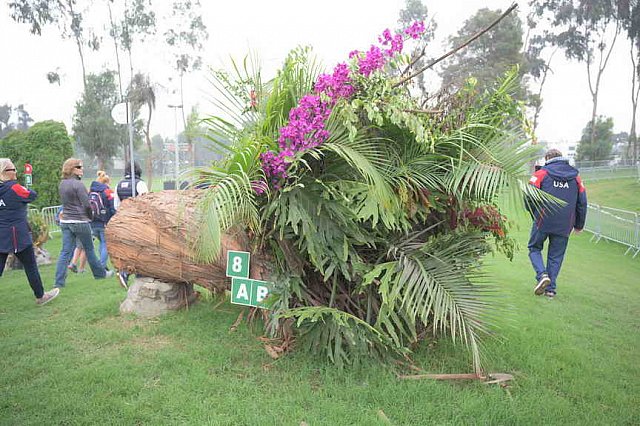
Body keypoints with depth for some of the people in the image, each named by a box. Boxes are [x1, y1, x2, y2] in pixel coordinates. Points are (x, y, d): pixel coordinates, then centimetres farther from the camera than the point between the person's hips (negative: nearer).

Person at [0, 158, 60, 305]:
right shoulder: (14, 187, -15)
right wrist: (24, 189, 15)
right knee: (30, 266, 8)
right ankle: (40, 296, 21)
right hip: (18, 234, -6)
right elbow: (32, 195, -2)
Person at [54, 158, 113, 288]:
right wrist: (90, 217, 2)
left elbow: (66, 202, 15)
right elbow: (86, 204, -16)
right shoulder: (78, 184, -15)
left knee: (66, 251, 5)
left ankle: (59, 281, 3)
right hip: (79, 221, -7)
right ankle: (99, 273, 24)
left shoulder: (62, 184, 9)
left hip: (65, 221, 7)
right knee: (89, 249, 8)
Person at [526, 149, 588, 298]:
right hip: (564, 226, 3)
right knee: (556, 256, 12)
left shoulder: (541, 173, -2)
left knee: (534, 248, 15)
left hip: (543, 221, -3)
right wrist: (579, 225, 23)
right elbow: (582, 203, 13)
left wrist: (535, 216, 11)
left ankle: (542, 275, -7)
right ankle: (550, 288, 13)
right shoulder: (575, 177, 11)